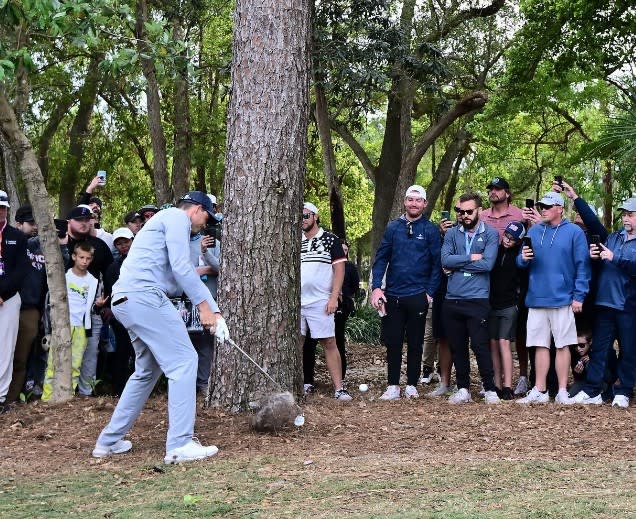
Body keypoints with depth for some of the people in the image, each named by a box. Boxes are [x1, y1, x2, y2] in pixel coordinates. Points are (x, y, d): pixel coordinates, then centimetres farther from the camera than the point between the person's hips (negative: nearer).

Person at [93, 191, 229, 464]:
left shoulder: (166, 222, 31)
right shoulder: (177, 217, 1)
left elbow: (189, 274, 29)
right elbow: (181, 267, -11)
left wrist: (215, 312, 23)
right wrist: (203, 305, -6)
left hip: (125, 299, 10)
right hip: (143, 294, -10)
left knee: (148, 370, 20)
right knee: (183, 361, -9)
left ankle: (109, 441, 23)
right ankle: (180, 445, -14)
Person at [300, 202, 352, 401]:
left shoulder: (330, 240, 1)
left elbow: (339, 270, -3)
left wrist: (334, 298, -11)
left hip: (320, 302, -4)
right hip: (295, 302, 4)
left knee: (329, 343, -5)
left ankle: (339, 388, -3)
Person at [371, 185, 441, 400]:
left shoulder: (430, 230, 0)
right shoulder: (393, 227, 6)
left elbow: (437, 263, -1)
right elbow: (381, 259, 4)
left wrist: (430, 292, -8)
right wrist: (376, 287, -6)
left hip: (417, 296, -2)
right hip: (392, 295, 2)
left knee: (415, 343, 7)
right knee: (392, 342, 4)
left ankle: (412, 386, 16)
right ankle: (393, 386, 12)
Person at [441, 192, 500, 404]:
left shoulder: (490, 234, 1)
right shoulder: (452, 233, 10)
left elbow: (487, 264, -12)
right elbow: (445, 260, -5)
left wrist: (457, 265, -7)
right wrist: (471, 257, -10)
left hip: (477, 300, -4)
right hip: (452, 300, 4)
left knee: (480, 346, -6)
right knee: (457, 347, 9)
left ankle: (489, 389, 5)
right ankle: (463, 389, 19)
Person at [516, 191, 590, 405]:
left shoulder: (574, 232, -1)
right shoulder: (534, 231, 11)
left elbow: (582, 265, -3)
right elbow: (522, 263, 13)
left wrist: (579, 296, -9)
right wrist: (523, 258, -11)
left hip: (563, 299, -4)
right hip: (537, 298, 4)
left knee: (562, 345, 1)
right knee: (540, 346, 6)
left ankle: (562, 392, 8)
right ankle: (540, 391, 12)